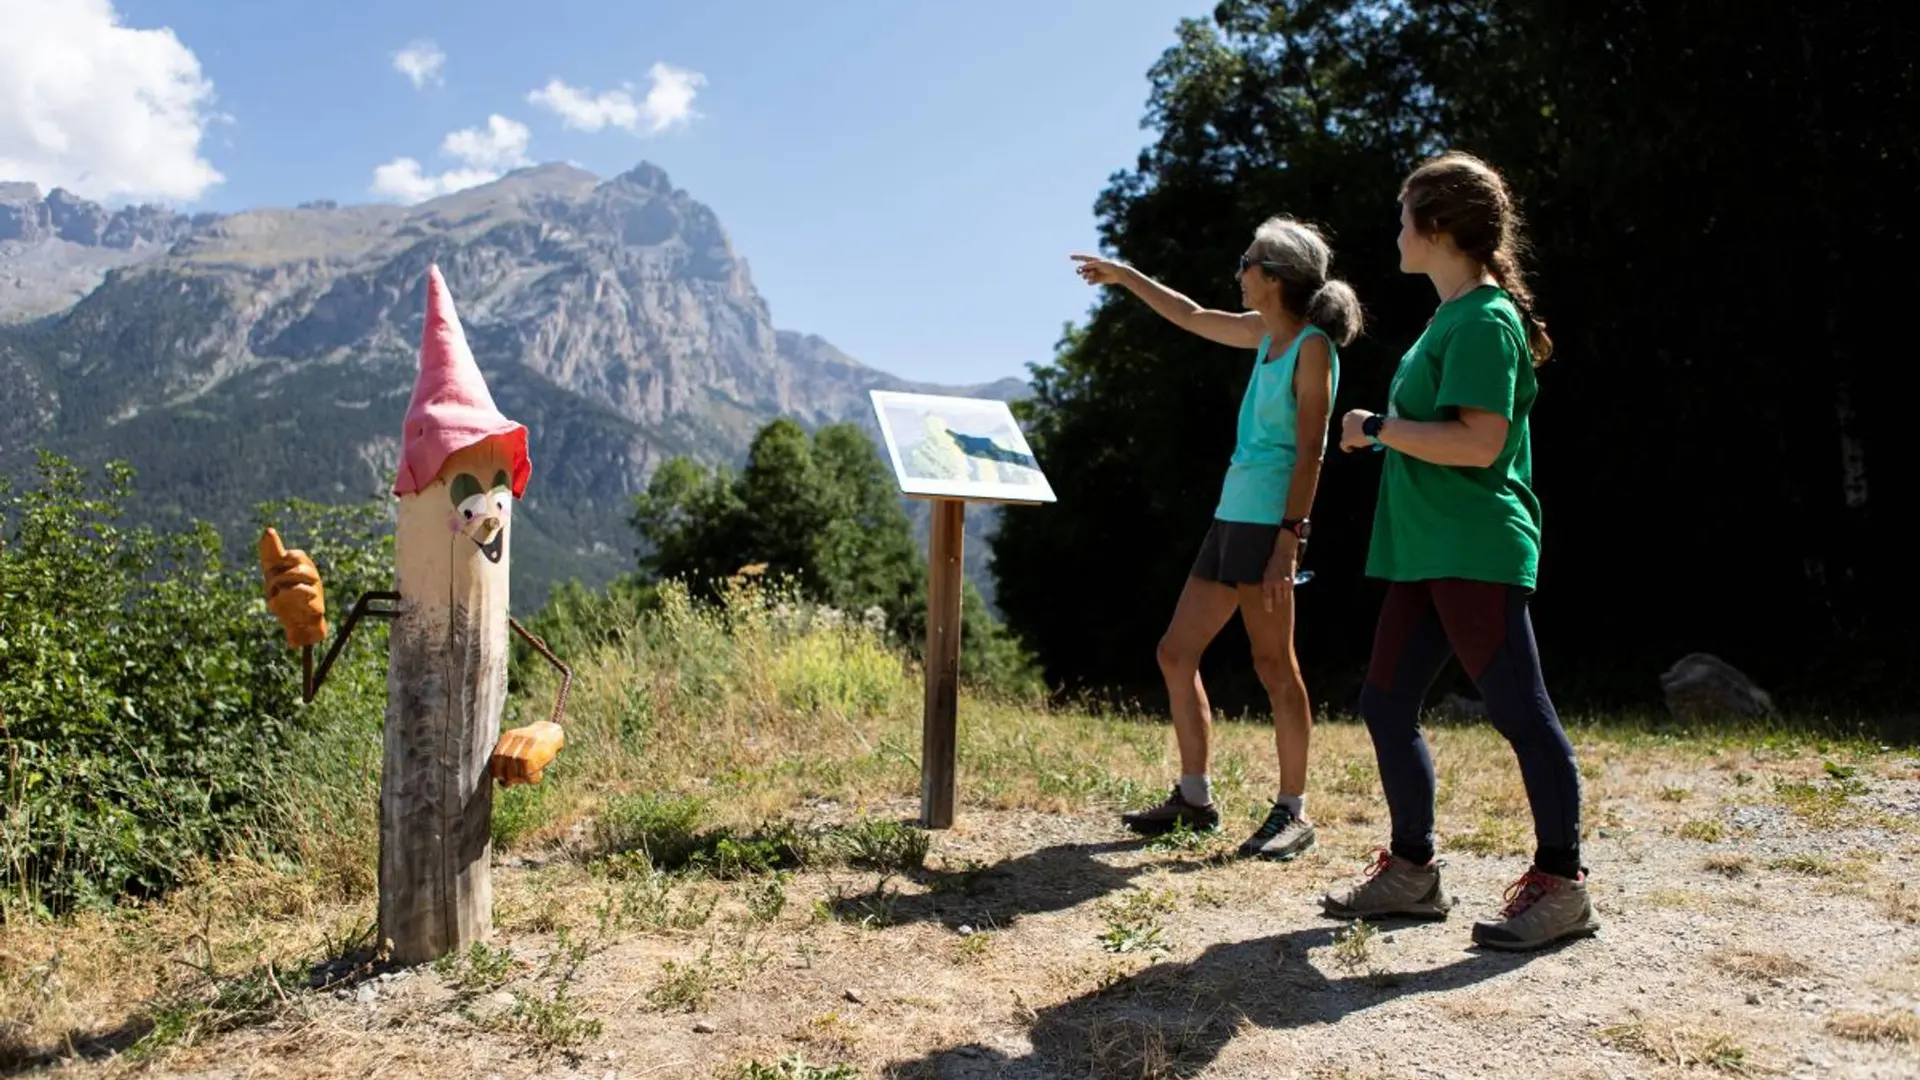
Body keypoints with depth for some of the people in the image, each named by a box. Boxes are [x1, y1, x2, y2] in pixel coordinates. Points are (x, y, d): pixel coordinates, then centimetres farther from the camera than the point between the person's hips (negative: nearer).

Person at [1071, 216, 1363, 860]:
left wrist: (1289, 540, -22)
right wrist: (1124, 276, 37)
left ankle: (1293, 814, 6)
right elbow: (1193, 318, 32)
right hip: (1232, 515, 9)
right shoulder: (1267, 335, 16)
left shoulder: (1312, 347, -8)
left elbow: (1310, 452, -15)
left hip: (1267, 521, -9)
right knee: (1176, 654, 10)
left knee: (1274, 666, -5)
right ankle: (1195, 798, 18)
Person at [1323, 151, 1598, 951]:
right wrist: (1386, 433, 15)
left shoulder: (1483, 320, -12)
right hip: (1425, 553, 11)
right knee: (1386, 705, 10)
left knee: (1520, 712, -2)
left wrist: (1377, 428, -15)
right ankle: (1412, 870, 21)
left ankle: (1561, 884, 9)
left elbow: (1480, 441, -23)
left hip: (1477, 553, -11)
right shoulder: (1451, 317, 18)